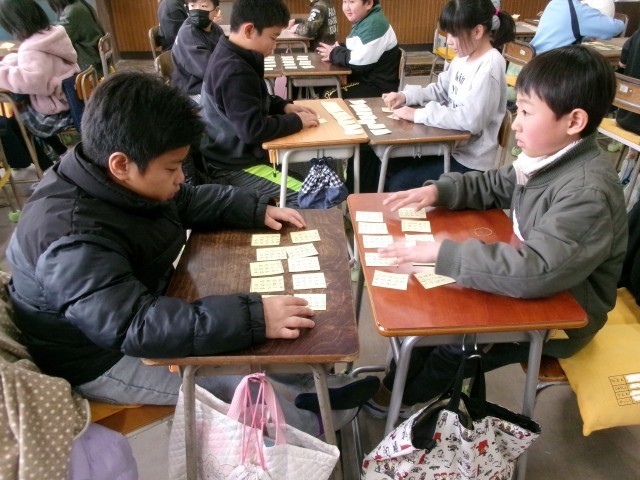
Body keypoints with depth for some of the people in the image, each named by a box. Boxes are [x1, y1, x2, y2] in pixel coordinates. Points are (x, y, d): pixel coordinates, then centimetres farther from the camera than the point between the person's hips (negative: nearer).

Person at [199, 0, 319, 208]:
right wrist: (297, 121, -18)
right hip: (231, 166, -10)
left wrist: (285, 106, 3)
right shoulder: (234, 73, -27)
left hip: (236, 151, 10)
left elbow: (256, 99, 20)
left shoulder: (230, 56, 5)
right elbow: (253, 130, -31)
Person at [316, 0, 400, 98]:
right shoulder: (362, 21, 10)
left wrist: (334, 54, -12)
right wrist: (336, 50, -2)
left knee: (330, 96, -21)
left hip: (379, 86, -10)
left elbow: (360, 61, -28)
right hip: (364, 78, 10)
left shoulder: (374, 24, -21)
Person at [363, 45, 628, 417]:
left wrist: (443, 253, -40)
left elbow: (536, 271, -42)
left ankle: (407, 398, 23)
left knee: (455, 342, -7)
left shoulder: (588, 193, -33)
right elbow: (494, 185, 9)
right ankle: (398, 383, 22)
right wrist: (439, 190, -8)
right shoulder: (552, 158, -6)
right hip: (531, 288, 8)